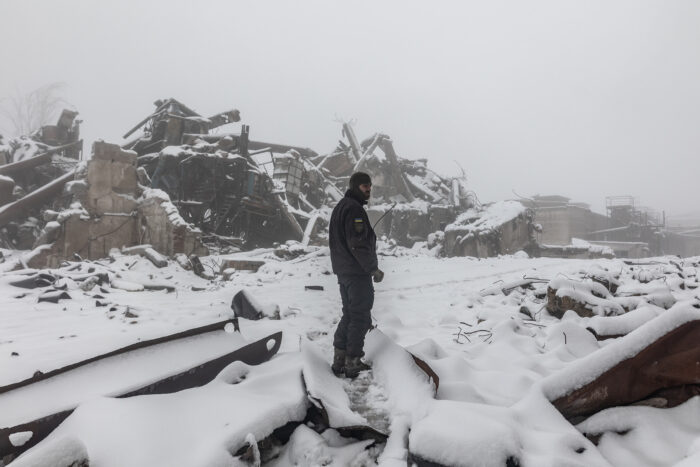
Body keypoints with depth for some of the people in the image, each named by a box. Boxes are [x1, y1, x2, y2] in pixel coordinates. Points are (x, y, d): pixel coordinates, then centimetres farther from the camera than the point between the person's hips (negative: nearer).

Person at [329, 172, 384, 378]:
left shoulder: (340, 206, 18)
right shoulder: (354, 209, -15)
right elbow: (358, 244, -22)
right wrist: (374, 269, -15)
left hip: (343, 271, 10)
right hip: (357, 272, -10)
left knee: (349, 314, 16)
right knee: (361, 317, -3)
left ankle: (339, 359, 19)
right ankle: (353, 362, 2)